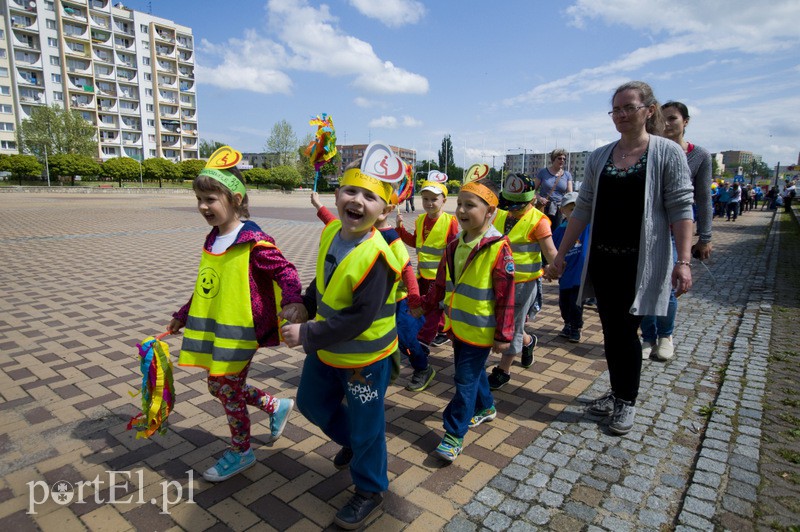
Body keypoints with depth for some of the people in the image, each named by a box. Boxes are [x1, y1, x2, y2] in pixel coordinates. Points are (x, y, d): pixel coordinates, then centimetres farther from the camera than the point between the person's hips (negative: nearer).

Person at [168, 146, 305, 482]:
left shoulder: (253, 241, -18)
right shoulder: (212, 241, 6)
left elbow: (286, 271, -19)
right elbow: (206, 287, 15)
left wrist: (292, 301, -37)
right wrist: (182, 316, 22)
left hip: (241, 330, -8)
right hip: (214, 329, 8)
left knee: (227, 387, 5)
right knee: (222, 385, 16)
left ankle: (241, 453, 30)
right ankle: (277, 407, 38)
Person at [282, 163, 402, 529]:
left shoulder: (376, 256, -31)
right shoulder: (330, 232, -6)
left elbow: (360, 318, -30)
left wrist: (307, 335, -26)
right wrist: (304, 307, 4)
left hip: (365, 356, -8)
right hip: (325, 349, 8)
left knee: (365, 427, 11)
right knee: (312, 404, 27)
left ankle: (370, 491, 38)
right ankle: (351, 441, 55)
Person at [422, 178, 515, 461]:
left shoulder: (498, 248, -19)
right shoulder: (454, 246, 3)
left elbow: (506, 296, -16)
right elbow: (441, 282, 14)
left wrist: (503, 334, -13)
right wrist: (426, 304, 18)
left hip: (480, 330, -7)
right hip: (457, 325, 7)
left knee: (466, 379, 1)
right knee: (473, 371, 22)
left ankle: (454, 433, 14)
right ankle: (485, 407, 46)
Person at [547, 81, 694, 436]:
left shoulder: (668, 153, -4)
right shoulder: (599, 157, 7)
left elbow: (680, 210, -9)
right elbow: (583, 209, 7)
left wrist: (683, 261, -17)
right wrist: (560, 254, 5)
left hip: (642, 261, -4)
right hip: (603, 259, 4)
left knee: (626, 332, 1)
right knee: (610, 331, 12)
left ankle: (627, 402, 23)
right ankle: (616, 393, 31)